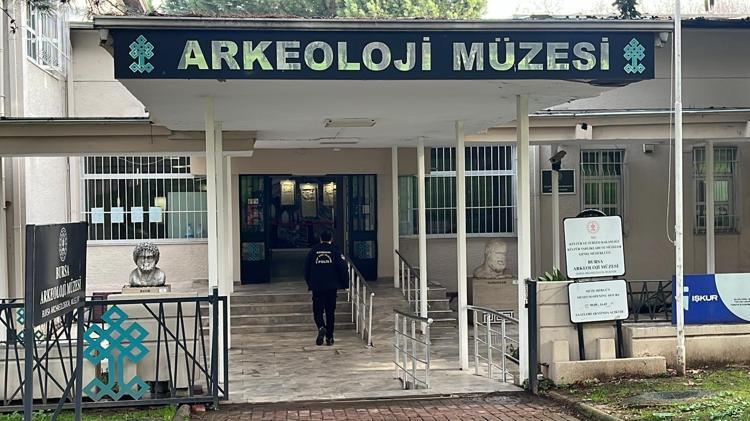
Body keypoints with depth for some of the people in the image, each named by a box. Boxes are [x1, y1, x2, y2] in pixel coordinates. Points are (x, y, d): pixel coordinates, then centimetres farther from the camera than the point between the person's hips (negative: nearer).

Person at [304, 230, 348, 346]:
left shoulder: (313, 251, 2)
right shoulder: (335, 251, -2)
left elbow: (307, 269, 6)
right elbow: (342, 269, -5)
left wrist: (309, 284, 18)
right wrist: (343, 284, 6)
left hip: (317, 287, 0)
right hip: (332, 287, 0)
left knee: (318, 310, 7)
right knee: (330, 311, 8)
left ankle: (321, 327, -22)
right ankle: (329, 337, 8)